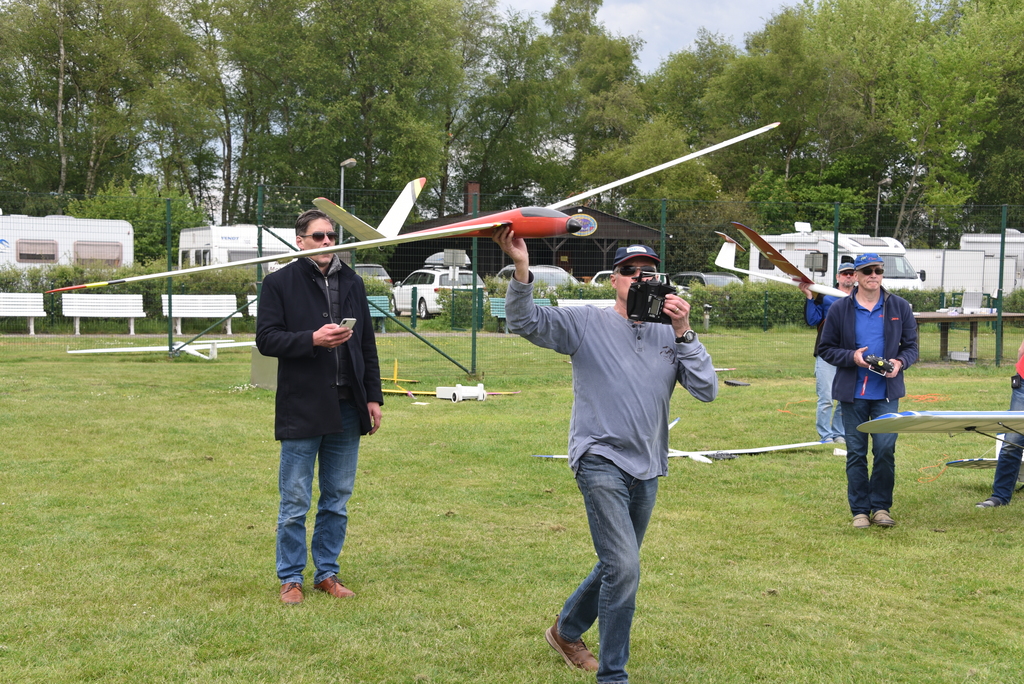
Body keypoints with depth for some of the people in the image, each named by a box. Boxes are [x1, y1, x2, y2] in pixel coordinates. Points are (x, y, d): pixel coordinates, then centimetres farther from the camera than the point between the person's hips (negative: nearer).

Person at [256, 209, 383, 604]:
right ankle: (290, 577, 15)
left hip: (346, 408, 5)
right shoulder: (280, 283, -3)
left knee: (337, 500, 12)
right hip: (302, 408, -5)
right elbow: (266, 339, -8)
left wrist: (373, 396, 10)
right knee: (295, 503, 3)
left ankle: (327, 572, 24)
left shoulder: (352, 283, 12)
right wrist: (313, 339, -21)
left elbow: (368, 345, 15)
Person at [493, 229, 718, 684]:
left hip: (647, 469, 6)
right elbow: (525, 321, -13)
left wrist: (684, 333, -12)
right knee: (624, 568, -16)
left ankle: (566, 632, 44)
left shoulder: (669, 336, 5)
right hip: (601, 462, -6)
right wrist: (521, 269, -31)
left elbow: (707, 390, -3)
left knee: (618, 566, 19)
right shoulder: (587, 323, -4)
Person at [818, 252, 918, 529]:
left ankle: (881, 507, 9)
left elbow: (911, 346, 10)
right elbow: (826, 349, 5)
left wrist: (900, 362, -11)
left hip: (887, 392, 0)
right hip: (852, 393, 0)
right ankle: (860, 511, 15)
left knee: (885, 449, -7)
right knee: (856, 453, 5)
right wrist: (852, 357, -12)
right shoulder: (839, 309, 3)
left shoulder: (900, 307, 5)